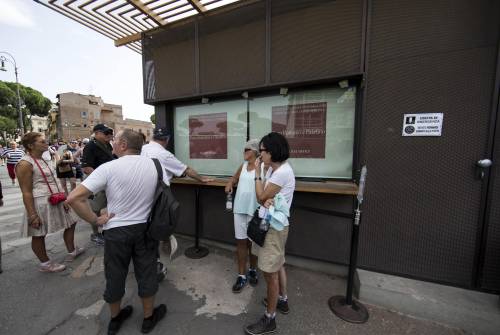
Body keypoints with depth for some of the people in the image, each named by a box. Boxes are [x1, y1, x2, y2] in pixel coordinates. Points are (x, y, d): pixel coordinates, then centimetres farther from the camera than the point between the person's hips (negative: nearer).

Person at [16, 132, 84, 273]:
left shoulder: (42, 160, 11)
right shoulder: (25, 164, -15)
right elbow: (26, 192, -17)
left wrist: (62, 199, 17)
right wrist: (32, 215, -18)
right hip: (40, 204, -9)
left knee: (71, 222, 17)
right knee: (39, 235, 9)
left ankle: (71, 252, 34)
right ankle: (45, 264, 26)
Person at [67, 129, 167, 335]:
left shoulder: (109, 168, -15)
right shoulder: (153, 165, -5)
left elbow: (74, 198, -20)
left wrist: (96, 220, -8)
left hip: (116, 230, -1)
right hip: (144, 228, 2)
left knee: (115, 275, 21)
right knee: (146, 273, 18)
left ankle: (115, 318, 44)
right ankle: (149, 317, 38)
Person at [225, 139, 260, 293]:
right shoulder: (243, 165, 8)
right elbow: (235, 177, 22)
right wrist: (230, 184, 3)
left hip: (255, 210, -5)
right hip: (239, 208, 5)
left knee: (252, 242, 13)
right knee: (241, 242, 11)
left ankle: (253, 270, 38)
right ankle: (242, 275, 27)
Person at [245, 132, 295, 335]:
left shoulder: (283, 172, -22)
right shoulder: (273, 169, 8)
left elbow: (261, 196, -17)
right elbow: (263, 197, 5)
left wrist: (257, 173, -9)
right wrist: (267, 200, -19)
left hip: (274, 227, -10)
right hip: (272, 225, 10)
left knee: (270, 272, 3)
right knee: (277, 264, 24)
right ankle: (282, 300, 45)